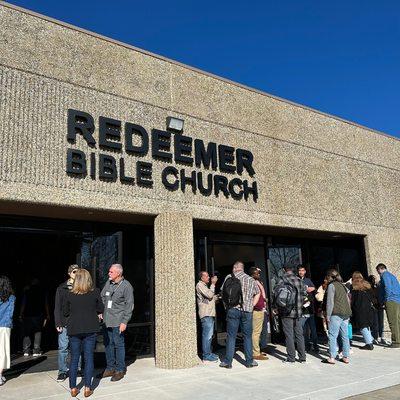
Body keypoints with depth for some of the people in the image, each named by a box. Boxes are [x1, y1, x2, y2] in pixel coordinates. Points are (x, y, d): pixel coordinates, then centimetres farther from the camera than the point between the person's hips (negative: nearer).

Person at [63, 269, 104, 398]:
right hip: (90, 328, -1)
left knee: (74, 358, 11)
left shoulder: (69, 294, -4)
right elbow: (100, 309, 3)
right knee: (89, 357, 7)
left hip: (74, 329, 1)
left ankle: (73, 388, 16)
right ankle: (87, 388, 9)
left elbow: (66, 312, 5)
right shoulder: (95, 292, -6)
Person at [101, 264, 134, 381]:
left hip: (118, 322, -6)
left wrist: (124, 322, -14)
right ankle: (110, 368, 26)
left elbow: (129, 305, -10)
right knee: (108, 344, 13)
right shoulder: (108, 283, 9)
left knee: (119, 345, 0)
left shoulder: (126, 286, -10)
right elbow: (102, 298, 19)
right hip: (106, 321, 6)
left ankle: (120, 370, 12)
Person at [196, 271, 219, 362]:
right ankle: (206, 355, -7)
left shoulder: (205, 286, 22)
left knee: (209, 334, 14)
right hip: (206, 314, -10)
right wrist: (213, 284, -12)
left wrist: (217, 297, 13)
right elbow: (209, 295, -19)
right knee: (207, 335, -10)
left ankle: (208, 352, 21)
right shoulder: (200, 285, -9)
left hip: (210, 313, 10)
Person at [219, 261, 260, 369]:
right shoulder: (250, 279, 8)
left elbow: (223, 293, 4)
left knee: (231, 336, 5)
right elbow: (257, 293, 16)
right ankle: (249, 361, 15)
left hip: (232, 310, -1)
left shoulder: (228, 278, 2)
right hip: (247, 311, 1)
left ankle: (228, 362, 9)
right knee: (247, 336, 10)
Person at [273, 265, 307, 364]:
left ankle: (291, 358, 6)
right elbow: (304, 293, 8)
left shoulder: (282, 280, -9)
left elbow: (276, 293, -14)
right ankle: (302, 357, 16)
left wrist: (276, 307, -3)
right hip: (298, 312, 5)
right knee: (299, 335, 11)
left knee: (289, 335, 2)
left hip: (287, 312, -4)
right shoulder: (300, 280, 4)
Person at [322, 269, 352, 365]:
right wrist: (348, 313, 21)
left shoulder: (331, 285, -4)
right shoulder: (343, 286, 18)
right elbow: (348, 300, 19)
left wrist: (328, 316, -6)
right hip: (346, 313, 8)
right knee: (345, 336, 10)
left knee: (332, 335, -5)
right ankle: (346, 357, 13)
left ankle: (332, 357, -7)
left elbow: (330, 302, -9)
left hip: (336, 313, -7)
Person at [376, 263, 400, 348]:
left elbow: (388, 288, -17)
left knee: (393, 323, -8)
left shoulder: (385, 275, -4)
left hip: (391, 301, -9)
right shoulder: (391, 275, 24)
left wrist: (385, 300, -6)